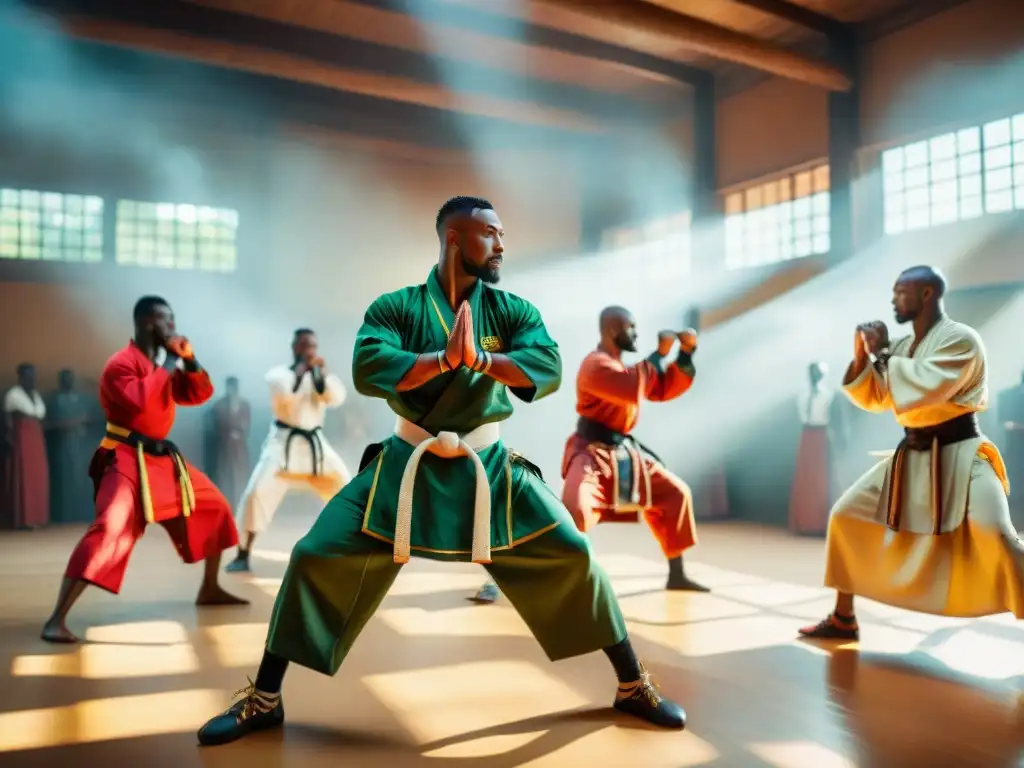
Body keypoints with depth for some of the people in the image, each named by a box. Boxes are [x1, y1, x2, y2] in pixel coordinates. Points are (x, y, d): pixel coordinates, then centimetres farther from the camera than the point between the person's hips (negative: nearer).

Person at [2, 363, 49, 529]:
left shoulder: (36, 395, 16)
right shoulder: (13, 394, -4)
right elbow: (7, 420, -8)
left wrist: (42, 441, 10)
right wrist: (10, 440, -17)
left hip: (37, 439, 7)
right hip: (21, 439, -7)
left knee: (37, 477, 5)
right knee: (22, 477, -8)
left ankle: (35, 517, 10)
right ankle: (23, 519, -6)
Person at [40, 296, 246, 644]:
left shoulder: (166, 361, 12)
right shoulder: (121, 363, -14)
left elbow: (200, 394, 10)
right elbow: (139, 400, -31)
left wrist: (189, 361, -5)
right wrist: (167, 365, -19)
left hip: (163, 457, 9)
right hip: (127, 460, -9)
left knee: (214, 507, 15)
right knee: (109, 529, -26)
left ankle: (209, 590, 29)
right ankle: (57, 620, -20)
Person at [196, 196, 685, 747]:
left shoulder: (511, 310, 0)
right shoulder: (396, 307, -4)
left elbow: (549, 369, -15)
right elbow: (367, 370, -20)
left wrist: (479, 357, -29)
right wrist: (446, 357, -27)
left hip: (487, 466, 1)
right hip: (407, 464, -1)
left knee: (571, 556, -5)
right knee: (316, 559, -6)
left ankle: (634, 686, 16)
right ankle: (264, 700, 15)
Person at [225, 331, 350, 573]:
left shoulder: (320, 375, 9)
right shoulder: (278, 372, -1)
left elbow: (336, 398, -10)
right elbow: (284, 391, -24)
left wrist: (321, 372, -17)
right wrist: (301, 367, -16)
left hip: (314, 443, 4)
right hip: (284, 442, -4)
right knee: (258, 492, -18)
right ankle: (243, 555, -6)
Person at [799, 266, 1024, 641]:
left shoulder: (960, 339, -15)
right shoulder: (902, 346, 9)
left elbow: (924, 389, -29)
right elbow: (873, 400, 13)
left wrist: (882, 354, -17)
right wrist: (862, 356, -2)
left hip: (959, 456, -7)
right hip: (912, 457, 8)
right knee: (846, 515, 8)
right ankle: (843, 620, 21)